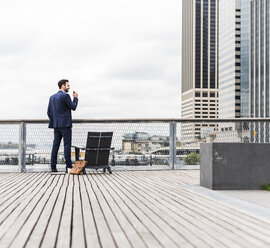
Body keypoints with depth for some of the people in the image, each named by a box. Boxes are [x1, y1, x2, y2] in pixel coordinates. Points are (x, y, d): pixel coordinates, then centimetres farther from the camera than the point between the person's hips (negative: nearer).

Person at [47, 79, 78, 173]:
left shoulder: (52, 97, 12)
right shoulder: (65, 96, -10)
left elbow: (49, 112, 13)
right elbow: (73, 107, -4)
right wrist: (75, 97, 9)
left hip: (56, 125, 7)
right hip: (65, 125, -7)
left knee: (55, 145, 6)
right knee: (67, 145, -4)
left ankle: (53, 167, 5)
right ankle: (68, 166, -5)